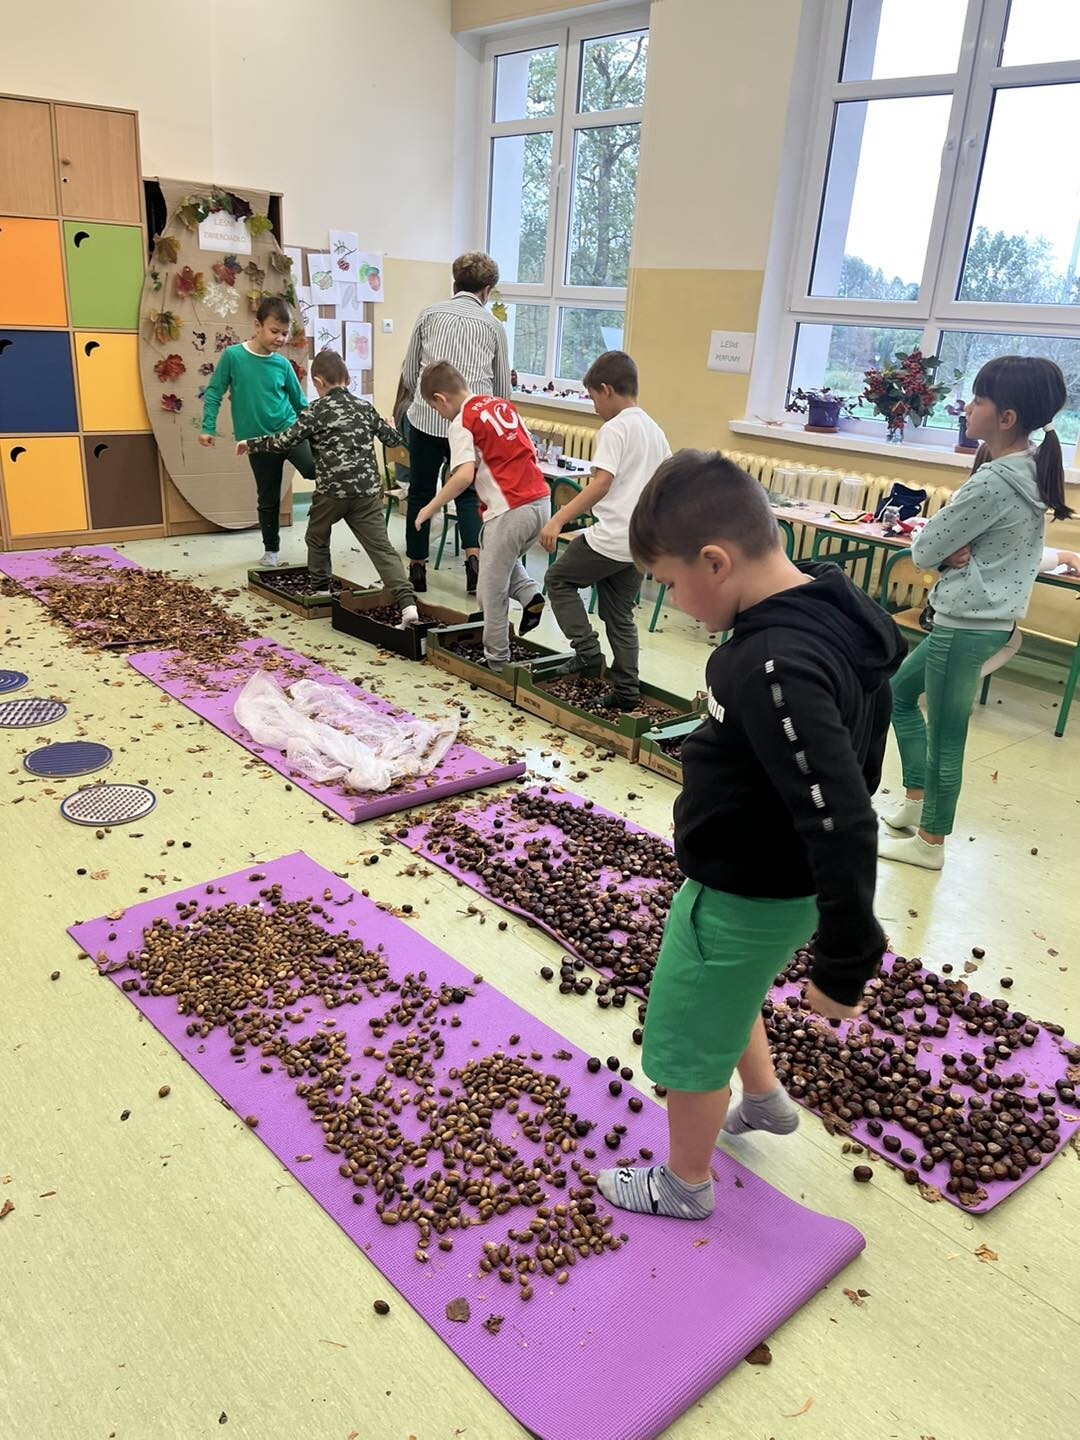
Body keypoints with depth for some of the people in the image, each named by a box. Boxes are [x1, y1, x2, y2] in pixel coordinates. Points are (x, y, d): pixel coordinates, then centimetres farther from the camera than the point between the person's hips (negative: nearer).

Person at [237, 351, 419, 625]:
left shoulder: (317, 411, 0)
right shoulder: (365, 407, 12)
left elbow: (284, 441, -1)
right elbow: (392, 437, 24)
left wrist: (251, 443, 14)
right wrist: (389, 428, 48)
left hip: (331, 490, -3)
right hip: (367, 489, 3)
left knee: (317, 539, 23)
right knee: (381, 547, -4)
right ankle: (407, 602, -19)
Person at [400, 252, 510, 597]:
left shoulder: (430, 315, 10)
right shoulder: (493, 326, 11)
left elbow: (408, 375, 11)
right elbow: (502, 388, 17)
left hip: (427, 417, 0)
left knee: (421, 493, 12)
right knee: (469, 494, 13)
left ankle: (417, 569, 18)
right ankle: (474, 560, -8)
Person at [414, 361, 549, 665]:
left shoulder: (462, 422, -7)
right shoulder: (502, 404, 15)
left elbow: (465, 475, -20)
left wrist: (431, 508, -10)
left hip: (510, 511, -8)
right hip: (540, 500, 8)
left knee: (492, 589, 6)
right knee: (504, 561, 31)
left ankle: (496, 660, 12)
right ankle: (530, 595, 9)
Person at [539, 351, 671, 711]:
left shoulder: (614, 429, -11)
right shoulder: (656, 432, 15)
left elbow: (601, 484, -22)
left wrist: (558, 519, -26)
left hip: (610, 538, -8)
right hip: (642, 542, 8)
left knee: (558, 579, 12)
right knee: (620, 616, 16)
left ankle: (587, 651, 2)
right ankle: (627, 692, 16)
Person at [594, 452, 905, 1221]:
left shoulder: (774, 669, -36)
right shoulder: (833, 604, -8)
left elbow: (843, 826, -36)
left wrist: (845, 965, -25)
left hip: (742, 896, -9)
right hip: (780, 880, 9)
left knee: (689, 1038, 16)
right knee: (726, 990, 34)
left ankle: (685, 1183, 41)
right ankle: (764, 1097, 55)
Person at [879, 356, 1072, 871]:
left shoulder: (991, 484, -23)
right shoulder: (1029, 472, 6)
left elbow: (923, 550, -17)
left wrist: (947, 551, 0)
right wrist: (955, 552, -8)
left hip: (966, 624, -10)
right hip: (987, 616, 10)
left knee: (945, 735, 3)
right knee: (900, 694, 22)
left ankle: (929, 842, 19)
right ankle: (915, 802, 31)